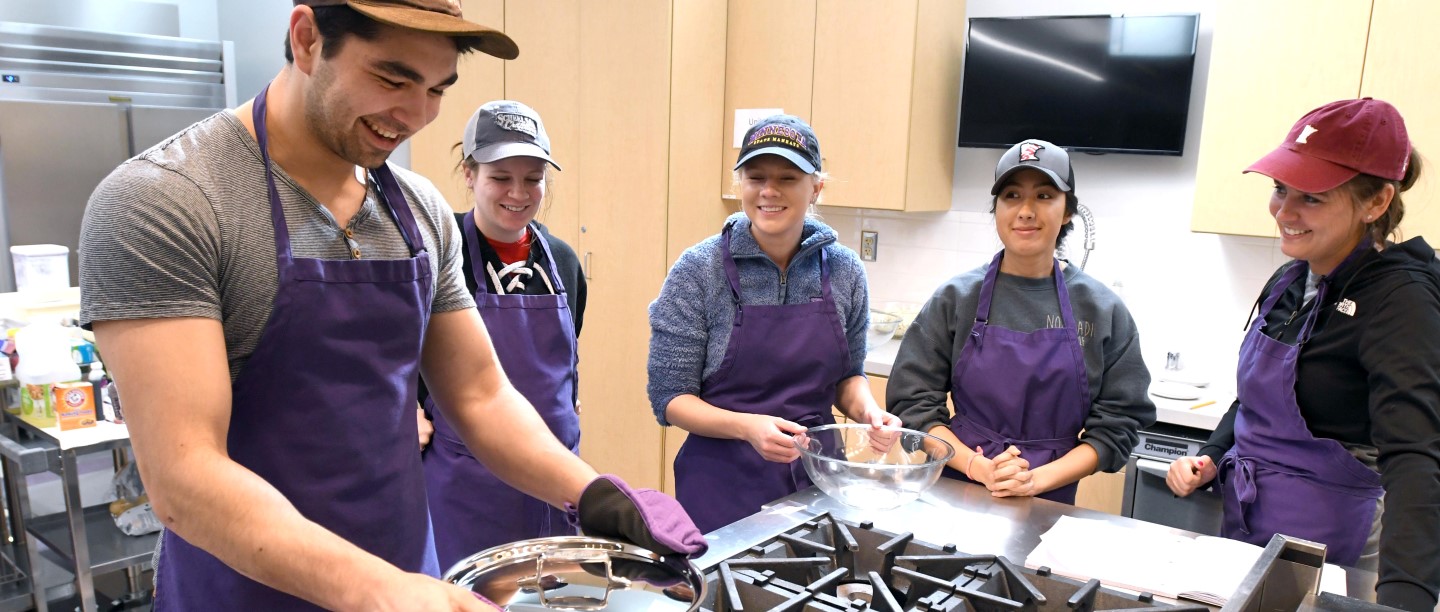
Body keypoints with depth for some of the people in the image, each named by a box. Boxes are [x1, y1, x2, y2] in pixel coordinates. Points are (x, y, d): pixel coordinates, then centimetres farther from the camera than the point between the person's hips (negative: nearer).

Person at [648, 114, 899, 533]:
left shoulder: (845, 271, -1)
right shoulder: (698, 270, -11)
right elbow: (669, 397, -9)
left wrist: (866, 408, -9)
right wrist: (746, 427, -25)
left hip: (816, 478, 3)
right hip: (725, 483, -3)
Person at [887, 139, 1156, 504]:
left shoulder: (1103, 311, -1)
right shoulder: (955, 298, -2)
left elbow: (1116, 423, -1)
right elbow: (913, 401, -4)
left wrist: (1040, 477, -14)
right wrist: (978, 467, -16)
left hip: (1050, 502, 0)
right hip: (955, 492, 0)